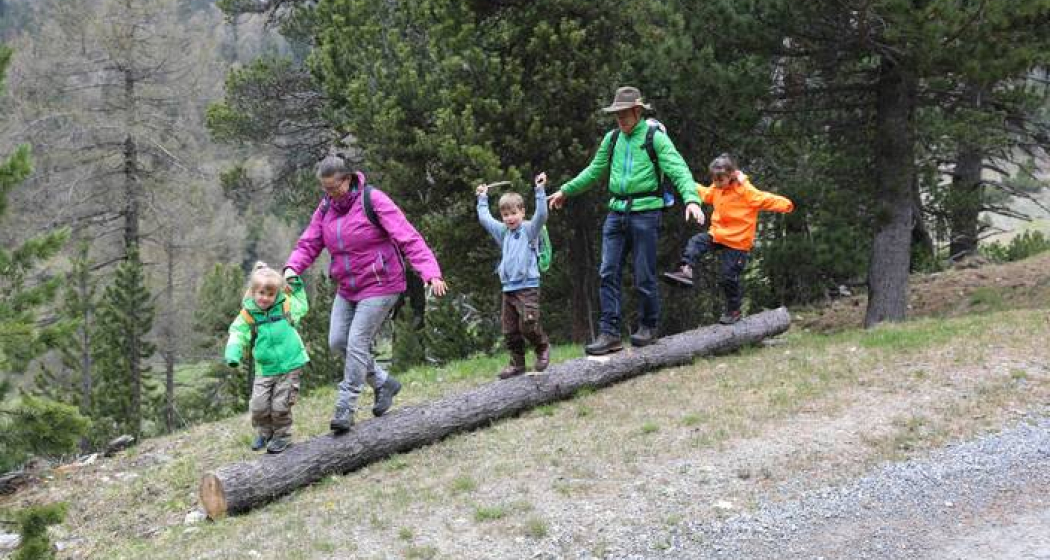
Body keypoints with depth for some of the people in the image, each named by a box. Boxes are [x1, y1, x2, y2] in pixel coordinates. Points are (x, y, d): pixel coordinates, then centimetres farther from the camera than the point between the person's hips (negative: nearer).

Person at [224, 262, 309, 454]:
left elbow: (302, 306, 22)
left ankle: (282, 436, 20)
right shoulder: (248, 314, -4)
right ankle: (264, 432, 26)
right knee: (259, 405, -2)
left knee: (280, 405, -4)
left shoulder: (286, 306, 1)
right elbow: (237, 335, -8)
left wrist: (296, 285, 12)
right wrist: (233, 355, -25)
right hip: (265, 369, 1)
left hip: (289, 366, -1)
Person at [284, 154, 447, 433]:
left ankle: (345, 408, -2)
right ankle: (383, 383, 22)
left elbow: (408, 238, -23)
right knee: (337, 342, 5)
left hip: (379, 286, -7)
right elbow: (309, 244, 3)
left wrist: (430, 273, -34)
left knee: (357, 344, -11)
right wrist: (292, 267, -19)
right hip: (347, 288, 7)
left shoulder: (372, 200, -17)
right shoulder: (325, 207, 3)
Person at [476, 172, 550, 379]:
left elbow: (541, 215, -18)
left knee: (528, 324, -14)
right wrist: (482, 199, 34)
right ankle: (517, 363, 12)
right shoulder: (503, 232, 17)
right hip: (508, 288, 7)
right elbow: (485, 218, 28)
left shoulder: (529, 229, -2)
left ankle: (543, 348, 12)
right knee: (510, 330, 5)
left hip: (528, 286, -7)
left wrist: (540, 191, -23)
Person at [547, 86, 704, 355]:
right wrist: (565, 191, 29)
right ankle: (610, 333, -2)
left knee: (644, 276, 0)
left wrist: (691, 199, -30)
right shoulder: (612, 138, 13)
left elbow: (679, 170, -13)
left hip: (645, 213, -5)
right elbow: (594, 171, 25)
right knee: (608, 273, -3)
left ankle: (649, 327, 19)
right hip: (616, 212, 5)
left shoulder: (655, 138, -4)